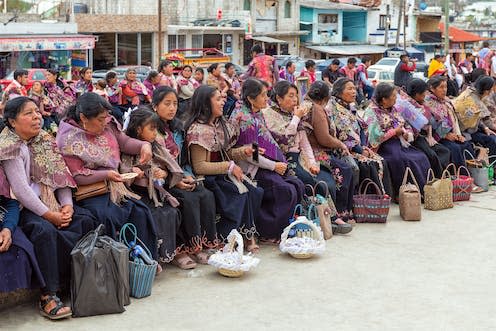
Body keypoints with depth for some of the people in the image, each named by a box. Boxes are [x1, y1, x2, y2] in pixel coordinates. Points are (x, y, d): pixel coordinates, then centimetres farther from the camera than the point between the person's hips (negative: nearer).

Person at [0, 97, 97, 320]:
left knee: (86, 220, -16)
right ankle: (48, 295, -27)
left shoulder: (45, 140, 12)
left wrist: (67, 205, -7)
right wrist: (50, 215, -20)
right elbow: (21, 189, -17)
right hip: (23, 208, -7)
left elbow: (61, 175, 9)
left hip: (51, 201, 7)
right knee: (44, 230, -35)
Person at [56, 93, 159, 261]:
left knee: (140, 212, -12)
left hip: (114, 187, 6)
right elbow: (76, 176, -14)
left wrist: (144, 145, -6)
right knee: (109, 216, -31)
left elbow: (125, 142, 15)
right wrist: (106, 174, -20)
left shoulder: (107, 124, 3)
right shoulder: (69, 139, -13)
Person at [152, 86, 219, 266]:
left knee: (207, 195, -20)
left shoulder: (178, 128, 15)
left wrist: (188, 176, -3)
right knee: (189, 199, -30)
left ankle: (201, 245, -17)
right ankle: (182, 249, -22)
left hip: (181, 178, 6)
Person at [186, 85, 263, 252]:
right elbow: (199, 167, -17)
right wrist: (229, 167, -18)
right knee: (241, 195, -26)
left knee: (254, 193, -18)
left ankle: (249, 236, -17)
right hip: (208, 179, -8)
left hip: (224, 175, 8)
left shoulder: (221, 125, 16)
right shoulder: (198, 130, -12)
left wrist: (242, 152, 2)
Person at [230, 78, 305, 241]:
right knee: (288, 191, -20)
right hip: (253, 169, -9)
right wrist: (274, 166, -13)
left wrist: (280, 163, 10)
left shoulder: (257, 115, 13)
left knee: (298, 185, -3)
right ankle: (271, 233, -9)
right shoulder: (246, 119, -15)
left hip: (269, 164, 9)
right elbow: (249, 155, -18)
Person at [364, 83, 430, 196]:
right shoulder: (371, 112, -7)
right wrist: (394, 132, -10)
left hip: (400, 143, 7)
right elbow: (376, 136, -18)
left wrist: (406, 134, -4)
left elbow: (408, 127, 20)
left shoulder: (393, 109, 17)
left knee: (421, 158, -14)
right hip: (383, 146, -7)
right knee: (405, 161, -31)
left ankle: (423, 190, -13)